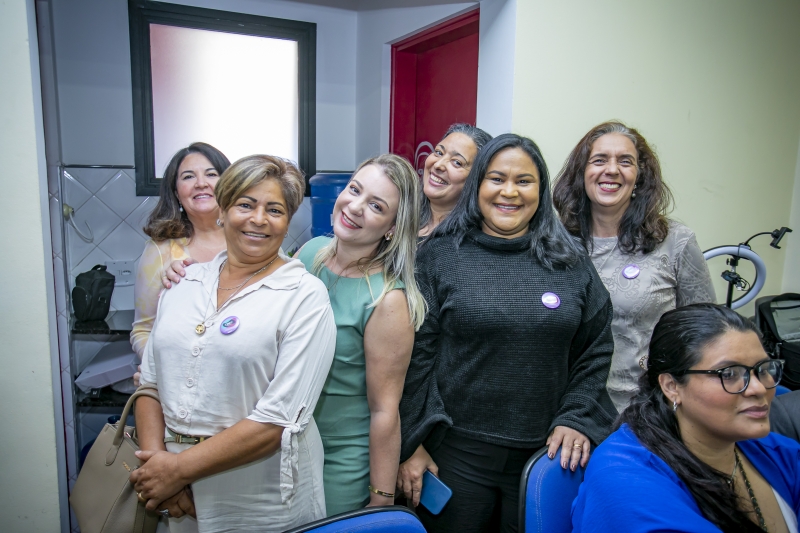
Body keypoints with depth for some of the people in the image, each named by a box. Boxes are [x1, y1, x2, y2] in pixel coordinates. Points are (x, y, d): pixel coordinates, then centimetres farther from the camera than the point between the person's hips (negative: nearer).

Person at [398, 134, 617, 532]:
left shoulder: (570, 263, 4)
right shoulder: (439, 256, -3)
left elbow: (596, 350, 7)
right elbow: (415, 356, -6)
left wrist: (578, 418, -3)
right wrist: (410, 443, -7)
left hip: (547, 453, 3)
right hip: (455, 451, -2)